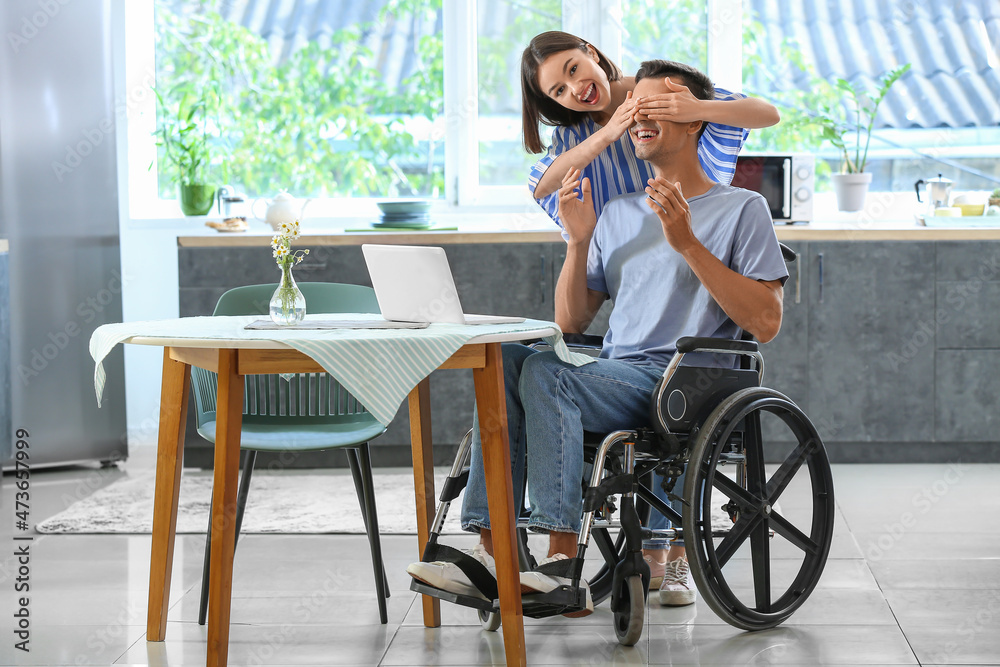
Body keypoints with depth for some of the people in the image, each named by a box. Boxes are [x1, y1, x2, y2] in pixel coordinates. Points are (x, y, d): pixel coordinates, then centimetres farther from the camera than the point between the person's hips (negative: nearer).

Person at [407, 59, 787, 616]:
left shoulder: (741, 209, 4)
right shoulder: (618, 214, 23)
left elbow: (766, 323, -9)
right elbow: (571, 321, 19)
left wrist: (687, 244, -14)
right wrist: (579, 240, 4)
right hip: (617, 376, 6)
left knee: (546, 375, -30)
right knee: (506, 359, -23)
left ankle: (564, 563, -33)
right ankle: (493, 551, -29)